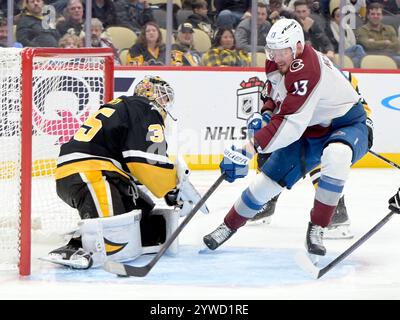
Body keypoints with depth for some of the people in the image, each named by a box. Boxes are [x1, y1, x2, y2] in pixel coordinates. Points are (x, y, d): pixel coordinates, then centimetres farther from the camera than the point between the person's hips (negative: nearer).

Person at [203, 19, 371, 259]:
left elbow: (290, 124, -40)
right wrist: (266, 114, 2)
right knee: (268, 179, 3)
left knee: (336, 156, -40)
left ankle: (317, 229, -29)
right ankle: (229, 226, 26)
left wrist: (249, 150, -42)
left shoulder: (306, 70, -34)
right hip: (310, 132, 8)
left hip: (348, 124, -8)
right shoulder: (277, 63, -6)